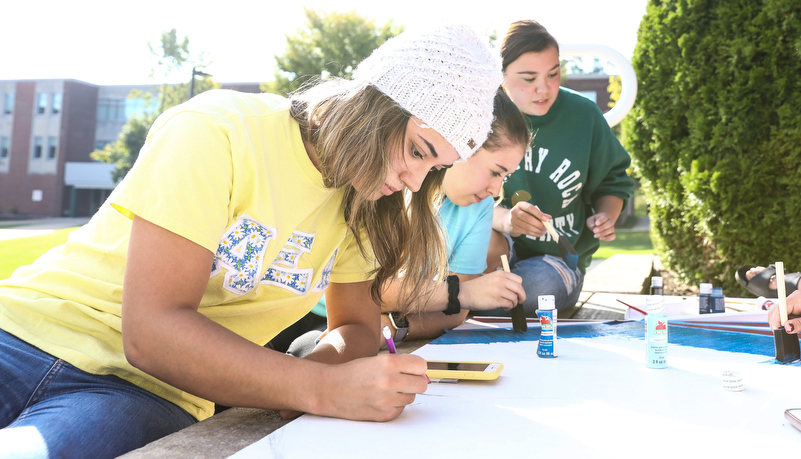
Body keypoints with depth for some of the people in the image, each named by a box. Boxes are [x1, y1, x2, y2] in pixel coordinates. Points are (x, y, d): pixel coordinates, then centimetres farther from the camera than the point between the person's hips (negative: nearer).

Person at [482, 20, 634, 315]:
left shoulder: (583, 115, -1)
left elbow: (613, 181, 13)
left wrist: (605, 216, -9)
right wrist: (503, 218, -37)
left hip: (562, 257, 2)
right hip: (500, 249, -2)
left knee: (542, 284, -34)